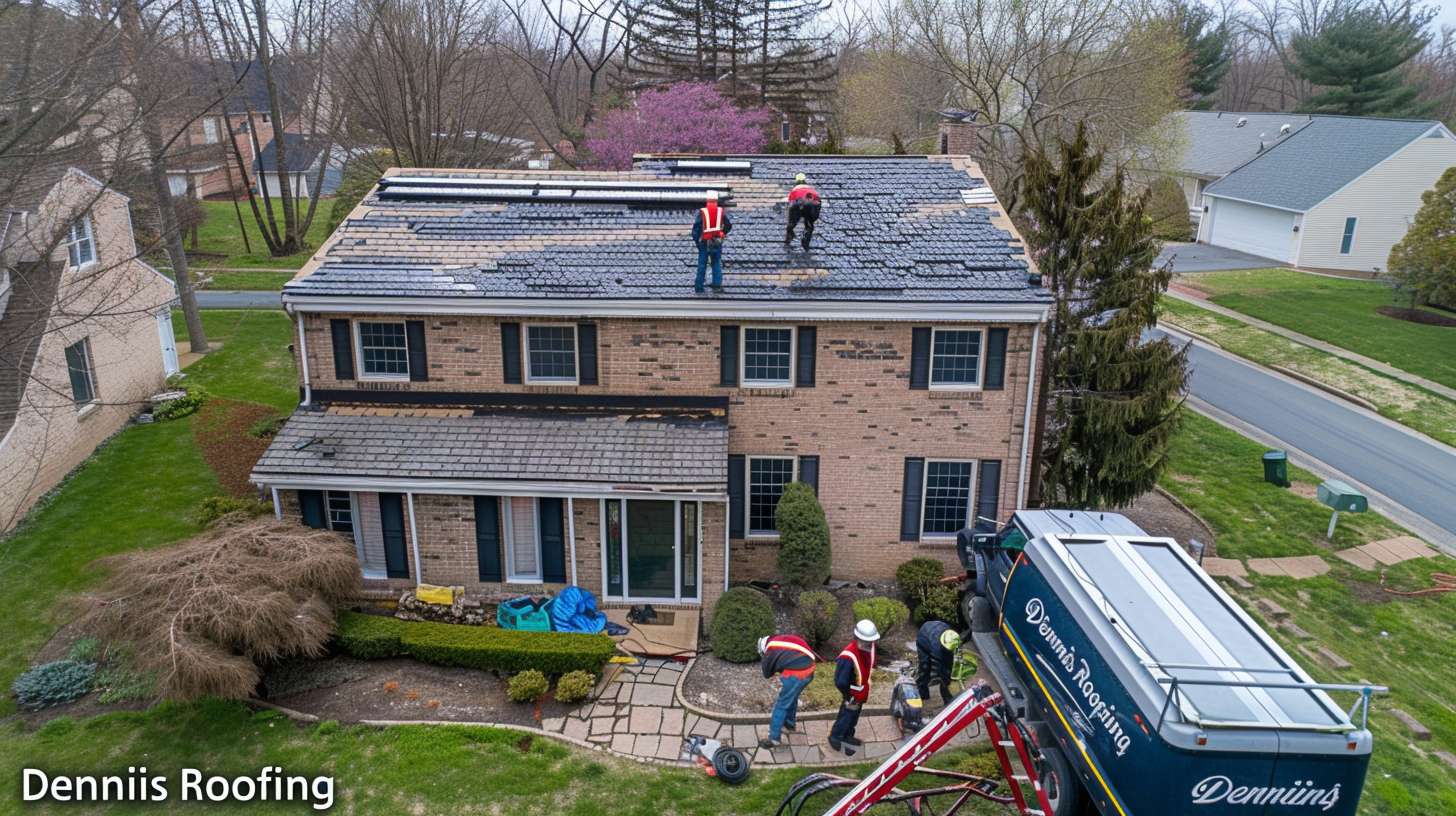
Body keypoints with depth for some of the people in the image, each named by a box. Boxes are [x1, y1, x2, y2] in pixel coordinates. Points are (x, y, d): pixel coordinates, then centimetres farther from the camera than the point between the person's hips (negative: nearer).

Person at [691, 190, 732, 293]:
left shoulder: (702, 212, -6)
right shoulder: (721, 212, 0)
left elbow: (696, 227, -7)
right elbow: (729, 225, 7)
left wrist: (697, 240, 2)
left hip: (704, 243, -1)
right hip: (717, 242, 1)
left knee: (702, 265, 5)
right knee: (717, 264, 8)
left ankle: (699, 287, 7)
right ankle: (717, 285, 0)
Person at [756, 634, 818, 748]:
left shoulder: (770, 650, 4)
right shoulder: (782, 639, 21)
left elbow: (767, 673, 15)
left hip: (795, 674, -7)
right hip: (809, 670, 7)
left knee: (781, 705, 6)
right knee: (792, 698, 30)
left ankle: (773, 738, 10)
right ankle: (790, 722, 48)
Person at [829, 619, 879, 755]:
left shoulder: (870, 647, -13)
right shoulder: (848, 656, -39)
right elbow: (840, 681, -33)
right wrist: (848, 697, -20)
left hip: (862, 694, 7)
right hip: (852, 696, -7)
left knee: (854, 717, 27)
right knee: (846, 717, 14)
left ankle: (848, 737, 49)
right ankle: (835, 738, 38)